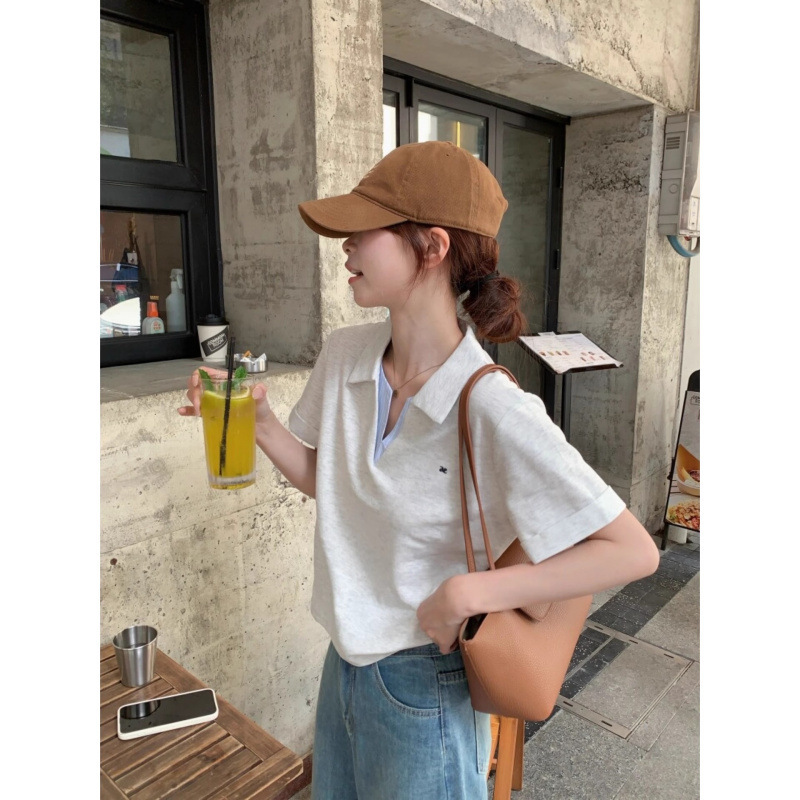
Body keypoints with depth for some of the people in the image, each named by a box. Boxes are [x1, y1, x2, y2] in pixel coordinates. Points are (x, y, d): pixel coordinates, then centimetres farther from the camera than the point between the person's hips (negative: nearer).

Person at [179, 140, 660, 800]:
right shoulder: (343, 357, -9)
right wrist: (260, 422, -10)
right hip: (345, 664, 6)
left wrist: (467, 593, -27)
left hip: (424, 685, -6)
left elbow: (634, 552, -24)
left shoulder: (495, 410, -28)